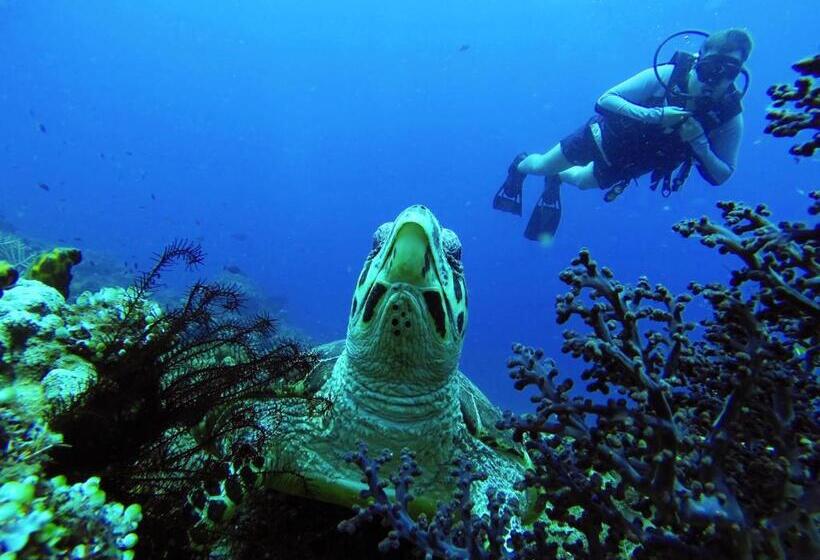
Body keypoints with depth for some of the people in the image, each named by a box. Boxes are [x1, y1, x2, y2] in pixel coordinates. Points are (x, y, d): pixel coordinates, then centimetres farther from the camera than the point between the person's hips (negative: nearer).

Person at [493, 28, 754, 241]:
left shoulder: (730, 115, -23)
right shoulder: (666, 75, -32)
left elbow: (721, 175, -17)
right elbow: (605, 99, -31)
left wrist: (701, 146, -37)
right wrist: (654, 114, -45)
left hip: (631, 162, 3)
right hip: (609, 135, -3)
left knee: (583, 181, 27)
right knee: (542, 166, 10)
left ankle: (556, 178, 64)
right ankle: (519, 165, 49)